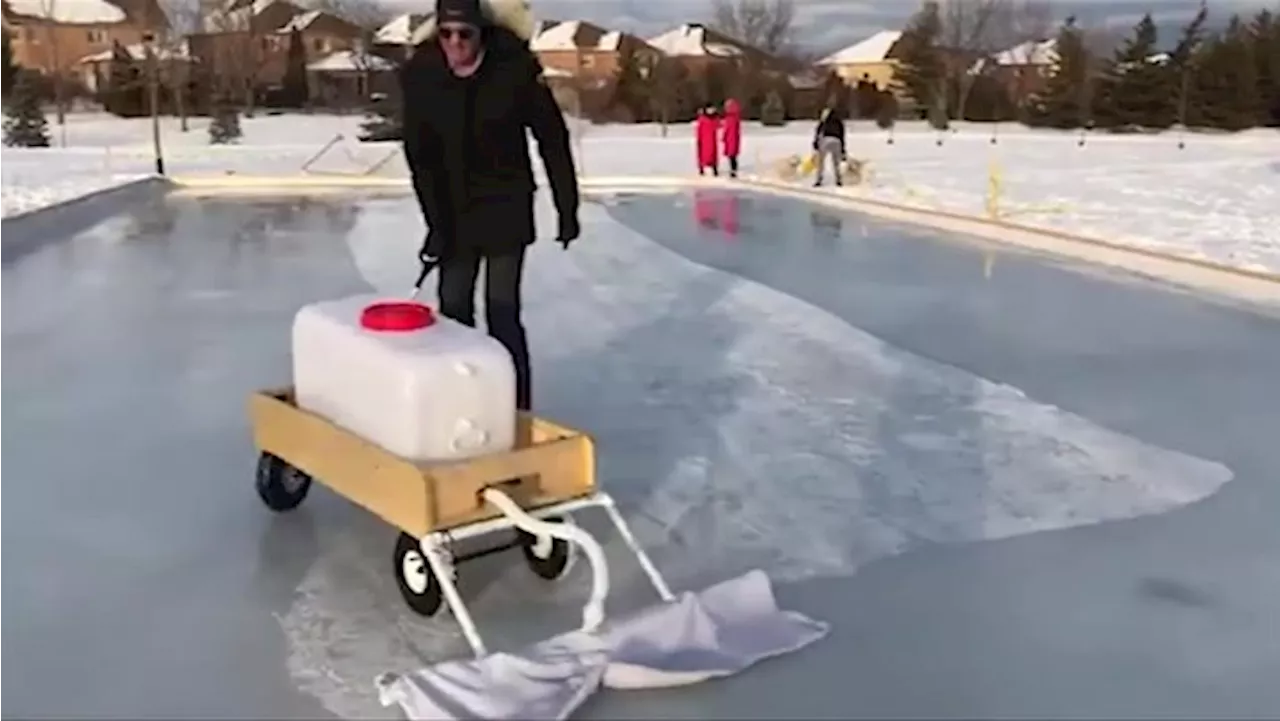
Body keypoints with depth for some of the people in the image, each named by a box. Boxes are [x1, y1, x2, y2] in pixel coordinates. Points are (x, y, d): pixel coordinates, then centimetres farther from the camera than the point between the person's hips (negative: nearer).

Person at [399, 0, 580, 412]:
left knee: (503, 313, -7)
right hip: (454, 211, 3)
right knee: (453, 311, 7)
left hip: (507, 207, -3)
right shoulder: (419, 74, -11)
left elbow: (553, 139, -8)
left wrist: (567, 209, -5)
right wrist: (436, 222, -14)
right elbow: (420, 157, -8)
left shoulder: (515, 68, -17)